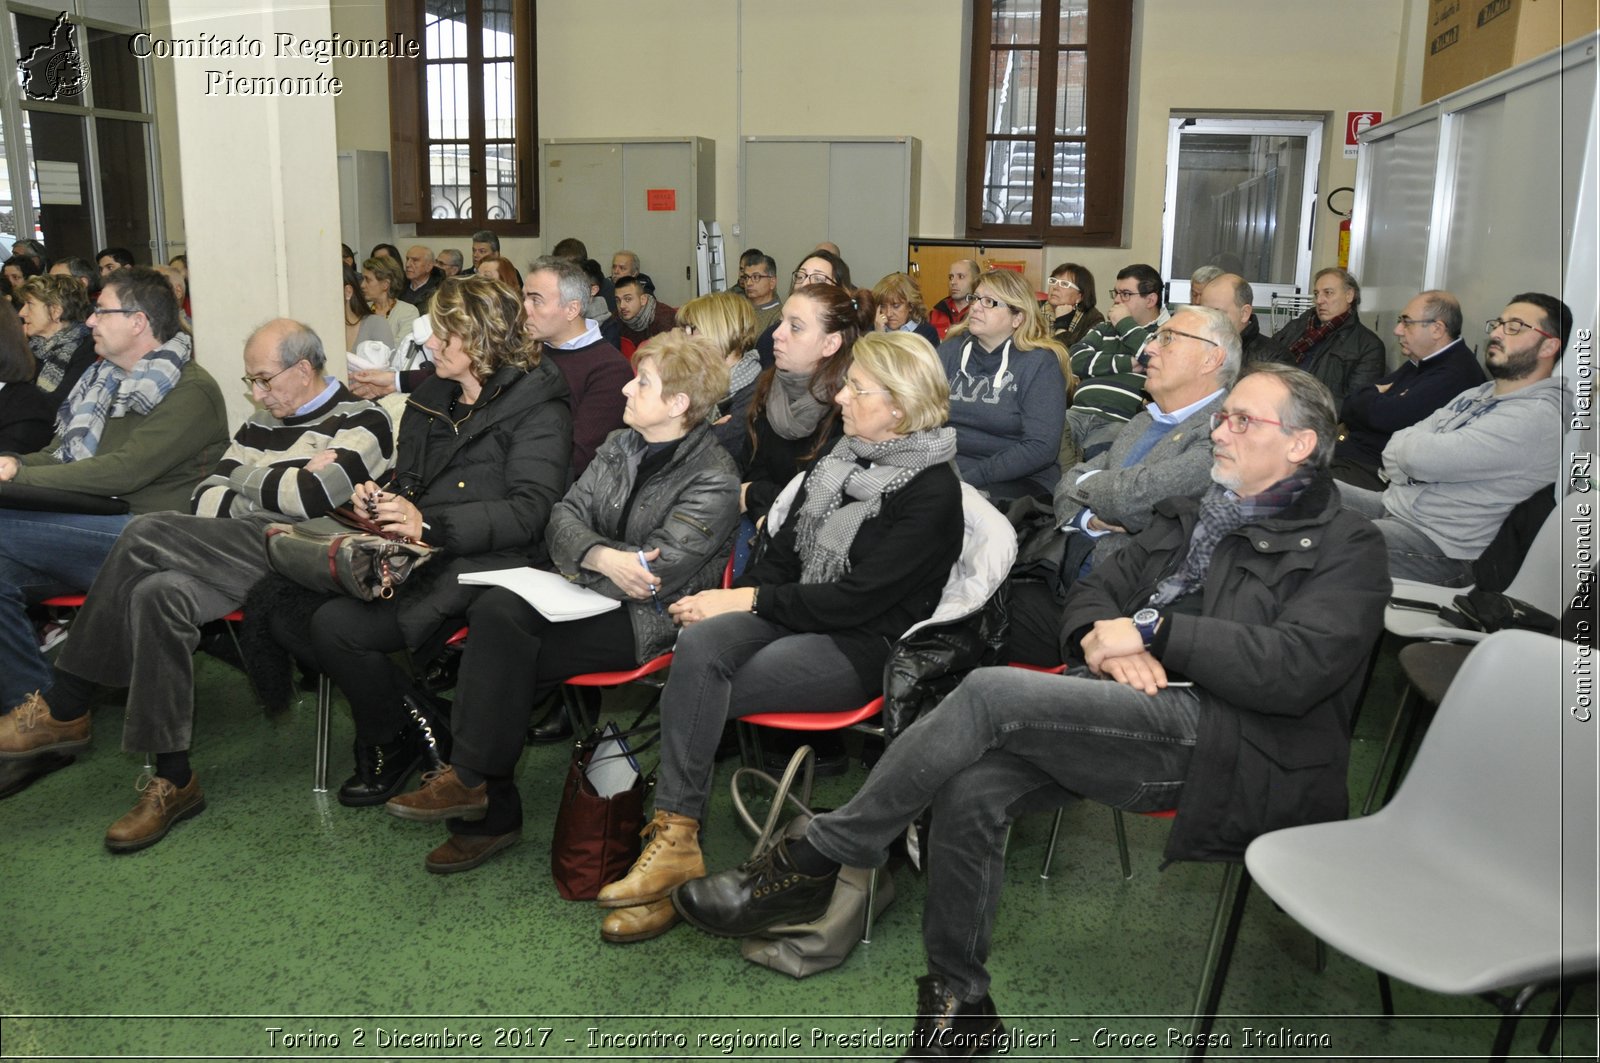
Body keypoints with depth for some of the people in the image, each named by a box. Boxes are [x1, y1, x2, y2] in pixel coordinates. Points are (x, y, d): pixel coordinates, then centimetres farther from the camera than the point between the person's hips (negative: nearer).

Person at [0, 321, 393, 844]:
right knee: (159, 594, -27)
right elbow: (203, 499, 16)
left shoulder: (362, 421, 2)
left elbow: (310, 498, -14)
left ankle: (63, 708, -10)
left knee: (146, 535, -23)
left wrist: (246, 479, 3)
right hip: (241, 556, 7)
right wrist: (283, 483, 0)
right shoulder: (263, 422, 24)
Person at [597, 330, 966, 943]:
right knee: (699, 645, -26)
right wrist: (733, 600, -6)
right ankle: (673, 836, -25)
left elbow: (857, 599, -17)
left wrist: (749, 599, -13)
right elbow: (784, 552, 13)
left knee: (696, 697, -25)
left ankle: (674, 840, -11)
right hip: (798, 615, 6)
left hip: (864, 647, -6)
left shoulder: (933, 490, -11)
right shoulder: (840, 458, 13)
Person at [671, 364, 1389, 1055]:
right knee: (971, 785, -22)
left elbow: (1298, 667, -13)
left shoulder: (1345, 546, 4)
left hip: (1226, 738, -6)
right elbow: (1094, 595, 23)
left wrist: (1154, 631, -13)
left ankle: (817, 861, -14)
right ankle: (960, 1000, -3)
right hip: (1129, 712, 6)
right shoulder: (1194, 517, 26)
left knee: (993, 692, -26)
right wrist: (1101, 640, -2)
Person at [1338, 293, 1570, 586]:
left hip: (1441, 545, -9)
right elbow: (1395, 451, 9)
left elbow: (1425, 457, -23)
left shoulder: (1538, 416, -16)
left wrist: (1407, 444, -1)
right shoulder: (1475, 395, 14)